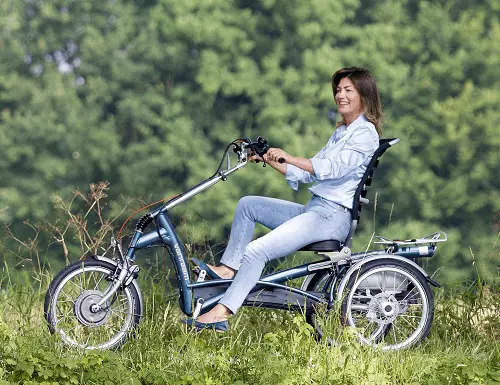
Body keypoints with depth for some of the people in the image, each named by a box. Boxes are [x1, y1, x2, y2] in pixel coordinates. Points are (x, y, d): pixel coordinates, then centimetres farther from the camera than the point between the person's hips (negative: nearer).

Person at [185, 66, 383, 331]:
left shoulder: (365, 133, -8)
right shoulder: (341, 133, 23)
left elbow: (333, 168, -23)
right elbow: (304, 174, 20)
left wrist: (290, 158, -31)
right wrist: (268, 160, 9)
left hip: (333, 216, -10)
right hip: (314, 210, 10)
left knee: (255, 251, -21)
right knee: (247, 205, 8)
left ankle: (220, 314, -22)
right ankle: (228, 268, 1)